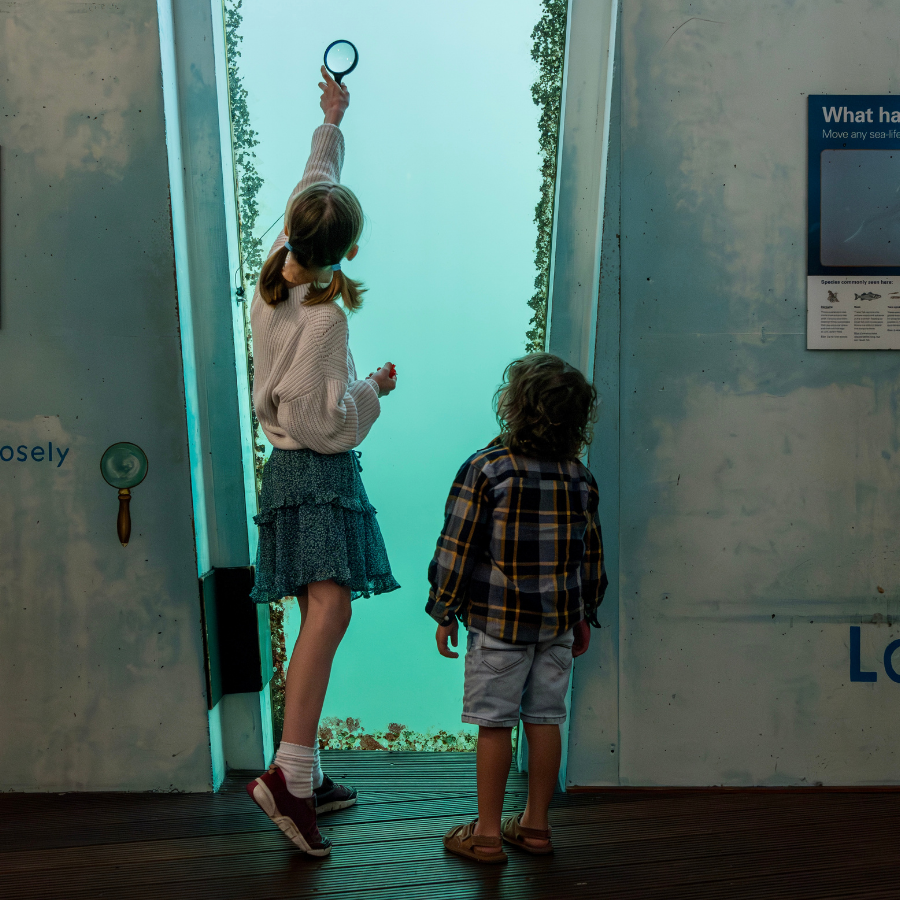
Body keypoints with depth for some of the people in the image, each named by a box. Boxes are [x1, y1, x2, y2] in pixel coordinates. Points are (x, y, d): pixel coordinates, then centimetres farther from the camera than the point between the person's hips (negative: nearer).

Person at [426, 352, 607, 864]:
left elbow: (458, 547, -9)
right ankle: (535, 825, 23)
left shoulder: (485, 468, -11)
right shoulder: (580, 477, 3)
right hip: (559, 623, 5)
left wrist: (445, 612, 0)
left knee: (495, 725, 4)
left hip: (499, 621, -4)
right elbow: (591, 553, 9)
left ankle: (488, 834, 13)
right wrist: (584, 615, 20)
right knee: (545, 721, 12)